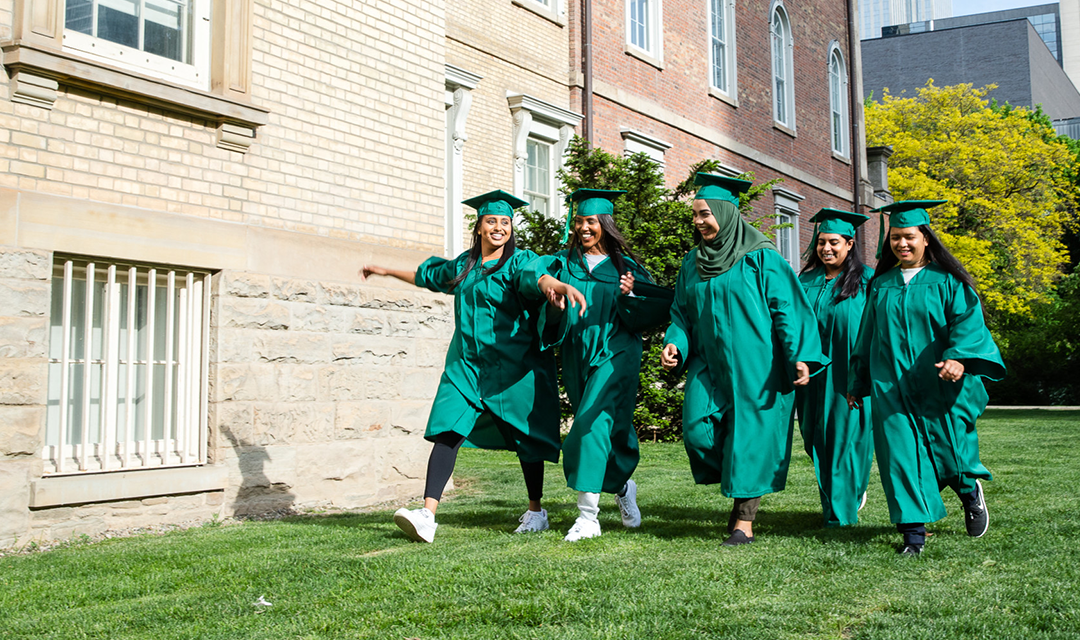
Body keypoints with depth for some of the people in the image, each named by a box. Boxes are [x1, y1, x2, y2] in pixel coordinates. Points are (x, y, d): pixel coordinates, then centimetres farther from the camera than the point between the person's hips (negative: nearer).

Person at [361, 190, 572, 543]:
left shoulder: (520, 261, -4)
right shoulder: (463, 265, 13)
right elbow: (427, 275, 33)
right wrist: (388, 271, 44)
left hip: (514, 365, -4)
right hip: (467, 364, 4)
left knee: (525, 436, 4)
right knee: (448, 431, -11)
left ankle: (536, 510, 22)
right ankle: (428, 514, -17)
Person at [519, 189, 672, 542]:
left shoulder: (626, 266, 5)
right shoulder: (564, 262, 10)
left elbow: (660, 308, 2)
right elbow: (531, 274, -10)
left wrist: (630, 297, -16)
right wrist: (552, 284, -31)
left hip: (614, 355, -3)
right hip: (577, 355, 3)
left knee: (593, 424, -16)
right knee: (609, 427, 12)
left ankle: (588, 516, -13)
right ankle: (622, 486, 39)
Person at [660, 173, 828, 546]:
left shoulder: (760, 258, -5)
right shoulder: (693, 263, 11)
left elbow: (788, 310, -8)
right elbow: (682, 313, 16)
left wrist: (801, 357, -16)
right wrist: (675, 343, -3)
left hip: (754, 367, -5)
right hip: (709, 365, 5)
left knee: (749, 436, -2)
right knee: (697, 429, -8)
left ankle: (745, 520, 9)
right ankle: (741, 489, 17)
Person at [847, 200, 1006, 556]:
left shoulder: (948, 281, 2)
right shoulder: (880, 285, 12)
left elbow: (967, 321, -9)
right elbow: (868, 336, 17)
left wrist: (959, 357, -29)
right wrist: (857, 382, 18)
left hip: (939, 385, -2)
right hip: (891, 386, 3)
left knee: (948, 449, 3)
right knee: (901, 452, -5)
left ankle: (970, 490, 37)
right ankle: (914, 531, 0)